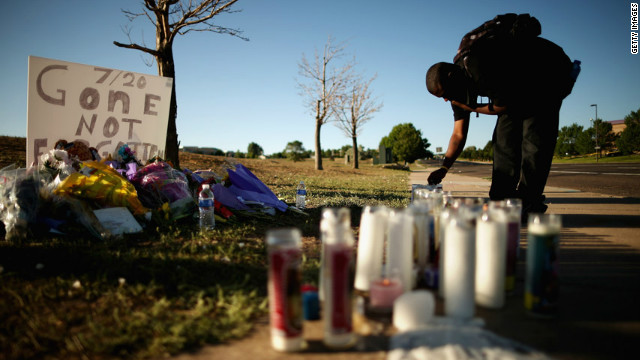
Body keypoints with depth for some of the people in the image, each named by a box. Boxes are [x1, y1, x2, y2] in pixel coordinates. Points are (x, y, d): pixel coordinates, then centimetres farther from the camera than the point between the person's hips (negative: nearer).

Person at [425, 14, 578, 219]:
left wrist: (472, 108, -12)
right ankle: (502, 199, 0)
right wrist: (444, 167, -11)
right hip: (520, 83, 8)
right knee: (505, 137, -2)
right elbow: (459, 134, -2)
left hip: (550, 70, -8)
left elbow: (504, 105, -24)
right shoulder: (458, 85, -4)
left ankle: (528, 203, -16)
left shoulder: (476, 65, -33)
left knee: (534, 137, -17)